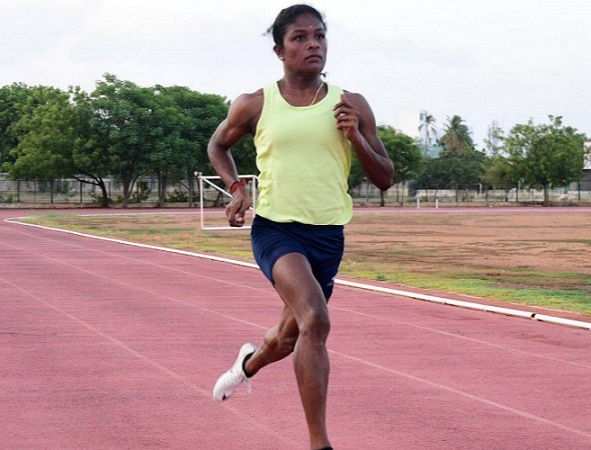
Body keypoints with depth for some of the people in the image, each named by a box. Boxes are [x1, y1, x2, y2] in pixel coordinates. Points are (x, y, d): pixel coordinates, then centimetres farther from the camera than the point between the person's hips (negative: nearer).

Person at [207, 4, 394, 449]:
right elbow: (218, 145, 18)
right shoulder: (255, 106, -2)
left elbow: (385, 178, 4)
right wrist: (236, 187, 0)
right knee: (315, 319, -28)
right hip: (275, 228, -3)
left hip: (328, 236, 3)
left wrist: (356, 138, -13)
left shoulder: (352, 106, 1)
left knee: (290, 338, 19)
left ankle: (249, 362, 58)